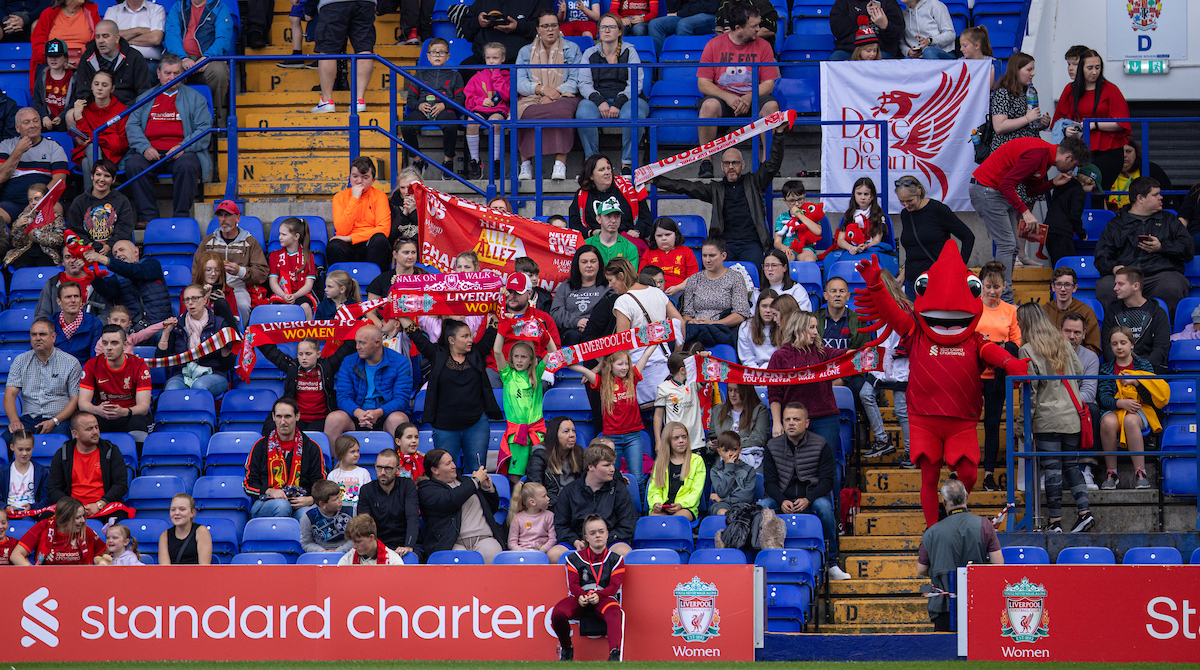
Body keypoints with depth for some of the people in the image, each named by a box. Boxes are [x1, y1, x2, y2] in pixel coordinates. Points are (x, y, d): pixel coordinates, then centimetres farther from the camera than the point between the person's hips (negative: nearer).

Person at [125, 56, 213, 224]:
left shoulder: (194, 97, 17)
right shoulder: (145, 98, 22)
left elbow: (204, 128, 6)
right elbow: (132, 126, 11)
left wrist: (183, 147, -12)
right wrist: (145, 148, -10)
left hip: (182, 152, -1)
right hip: (151, 152, 2)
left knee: (187, 166, -36)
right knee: (133, 165, -30)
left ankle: (181, 216, -28)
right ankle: (148, 215, -27)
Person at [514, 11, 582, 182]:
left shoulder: (571, 49, 14)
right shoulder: (525, 52, 17)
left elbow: (575, 81, 3)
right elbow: (519, 83, 4)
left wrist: (553, 94, -14)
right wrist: (543, 89, -14)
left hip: (562, 97, -1)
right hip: (532, 98, 1)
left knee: (561, 111, -39)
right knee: (526, 114, -37)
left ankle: (560, 164, -44)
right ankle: (526, 163, -33)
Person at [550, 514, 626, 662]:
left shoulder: (615, 559, 10)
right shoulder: (575, 559, 13)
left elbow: (614, 586, -2)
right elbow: (573, 583, 3)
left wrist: (598, 595, -23)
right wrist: (580, 596, -22)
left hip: (604, 597, -2)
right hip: (580, 598, 2)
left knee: (614, 612, -40)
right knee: (557, 613, -29)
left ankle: (615, 653, -58)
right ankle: (566, 648, 0)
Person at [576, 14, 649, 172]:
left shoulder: (629, 52, 9)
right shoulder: (590, 54, 14)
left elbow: (635, 83, -2)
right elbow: (584, 84, 4)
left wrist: (619, 103, -19)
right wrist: (599, 102, -16)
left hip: (627, 99, -1)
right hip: (597, 99, 1)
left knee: (632, 115, -37)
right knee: (584, 113, -33)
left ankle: (627, 162, -25)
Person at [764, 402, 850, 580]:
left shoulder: (821, 445, -2)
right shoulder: (773, 446, 5)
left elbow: (827, 480, -5)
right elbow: (770, 481, 3)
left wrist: (807, 499, -23)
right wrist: (782, 501, -18)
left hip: (812, 498, -2)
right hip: (783, 500, 2)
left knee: (824, 505, -36)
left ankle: (831, 564, -26)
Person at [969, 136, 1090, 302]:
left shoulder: (1046, 155, 9)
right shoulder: (1037, 155, -24)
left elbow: (1031, 190, 16)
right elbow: (1006, 184, -28)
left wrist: (1053, 183, 1)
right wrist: (1025, 212, -28)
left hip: (1001, 192, 11)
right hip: (987, 189, -11)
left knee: (1012, 247, 8)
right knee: (1007, 244, -13)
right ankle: (1005, 302, -15)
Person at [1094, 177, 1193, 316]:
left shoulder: (1168, 219, 26)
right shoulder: (1117, 224, 21)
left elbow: (1189, 249, 16)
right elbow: (1101, 257, 11)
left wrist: (1161, 247, 0)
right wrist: (1114, 268, -12)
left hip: (1161, 272, 0)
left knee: (1172, 288, -37)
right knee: (1104, 287, -34)